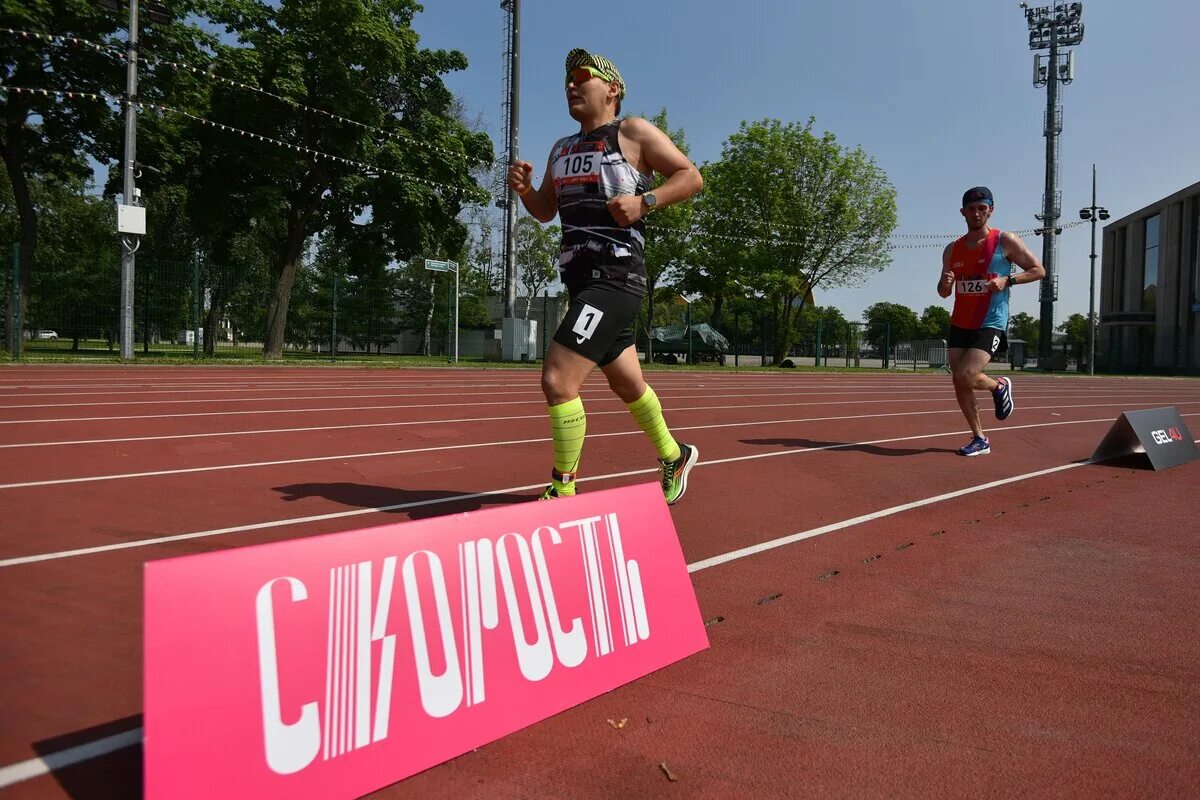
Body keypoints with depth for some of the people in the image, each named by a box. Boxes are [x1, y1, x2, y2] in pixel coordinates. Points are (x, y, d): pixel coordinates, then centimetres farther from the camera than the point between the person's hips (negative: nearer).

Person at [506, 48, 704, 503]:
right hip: (581, 281, 8)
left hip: (616, 278, -8)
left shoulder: (633, 133, 0)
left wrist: (644, 201, -17)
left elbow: (690, 176, -2)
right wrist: (523, 188, 4)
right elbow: (545, 211, 25)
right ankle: (674, 457, 40)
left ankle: (564, 493, -6)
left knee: (557, 379, -18)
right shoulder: (562, 149, 20)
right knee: (628, 386, 18)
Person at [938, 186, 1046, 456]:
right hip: (960, 324, 6)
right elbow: (944, 292, 16)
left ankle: (999, 386, 12)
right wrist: (945, 283, -8)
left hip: (990, 325, -6)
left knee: (965, 377, -21)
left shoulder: (1005, 241, -5)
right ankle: (979, 439, 16)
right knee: (959, 383, 3)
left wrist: (1007, 280, -16)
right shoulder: (952, 250, 9)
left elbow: (1039, 270, 0)